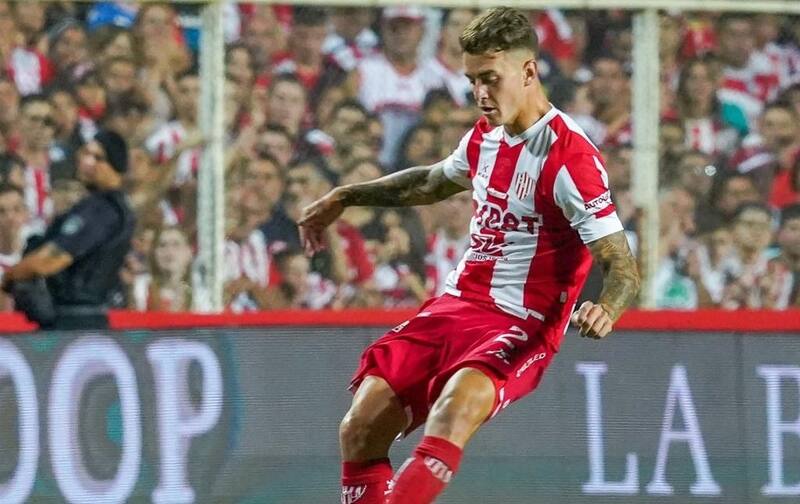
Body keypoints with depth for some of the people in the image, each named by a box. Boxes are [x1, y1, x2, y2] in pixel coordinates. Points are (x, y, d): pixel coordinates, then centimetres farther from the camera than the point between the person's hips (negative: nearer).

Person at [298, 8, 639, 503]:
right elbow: (433, 182, 34)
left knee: (454, 410, -38)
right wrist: (345, 197, 36)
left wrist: (606, 310, -40)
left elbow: (623, 266, -18)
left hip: (519, 327, -8)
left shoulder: (569, 156, -15)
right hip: (453, 307, 8)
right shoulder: (486, 136, 9)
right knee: (360, 432, -6)